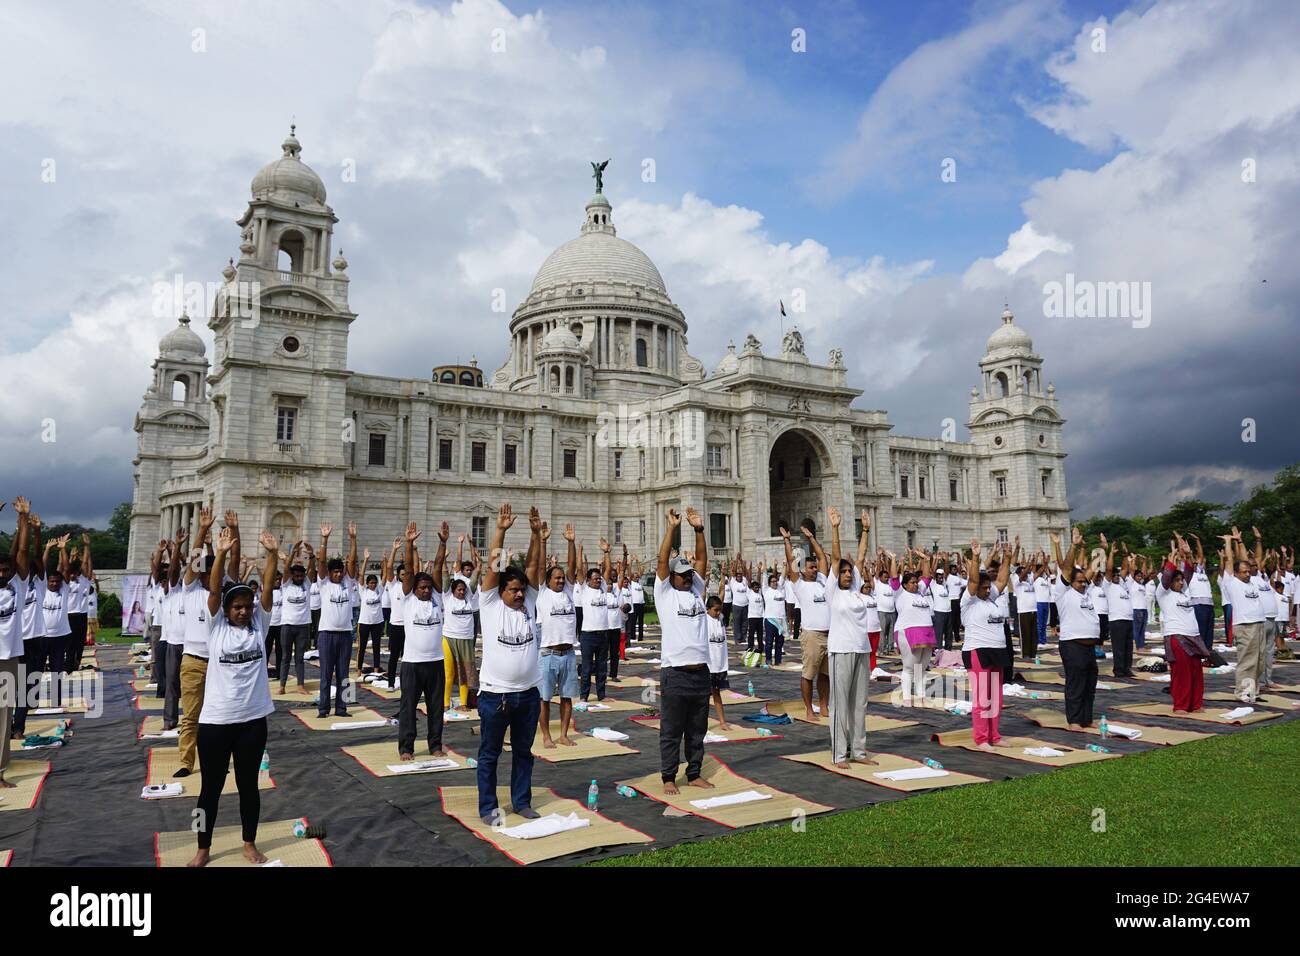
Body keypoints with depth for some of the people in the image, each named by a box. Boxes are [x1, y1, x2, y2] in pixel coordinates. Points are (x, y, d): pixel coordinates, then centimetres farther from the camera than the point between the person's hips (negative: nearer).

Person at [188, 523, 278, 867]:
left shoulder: (259, 625, 2)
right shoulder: (216, 626, -2)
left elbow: (267, 587, -9)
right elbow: (214, 590, -15)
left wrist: (272, 553, -21)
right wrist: (221, 553, -27)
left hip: (253, 719, 1)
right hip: (215, 719, -1)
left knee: (248, 785, 13)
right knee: (210, 787, 11)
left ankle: (250, 844, 29)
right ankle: (203, 849, 28)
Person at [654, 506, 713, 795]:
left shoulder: (696, 591, 13)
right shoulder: (664, 594, 0)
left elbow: (702, 560, 8)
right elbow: (662, 560, -9)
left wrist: (699, 529, 0)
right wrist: (672, 528, -11)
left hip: (701, 672, 5)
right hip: (675, 674, -5)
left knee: (697, 731, 14)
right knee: (671, 732, 5)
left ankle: (694, 774, 25)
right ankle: (668, 777, 15)